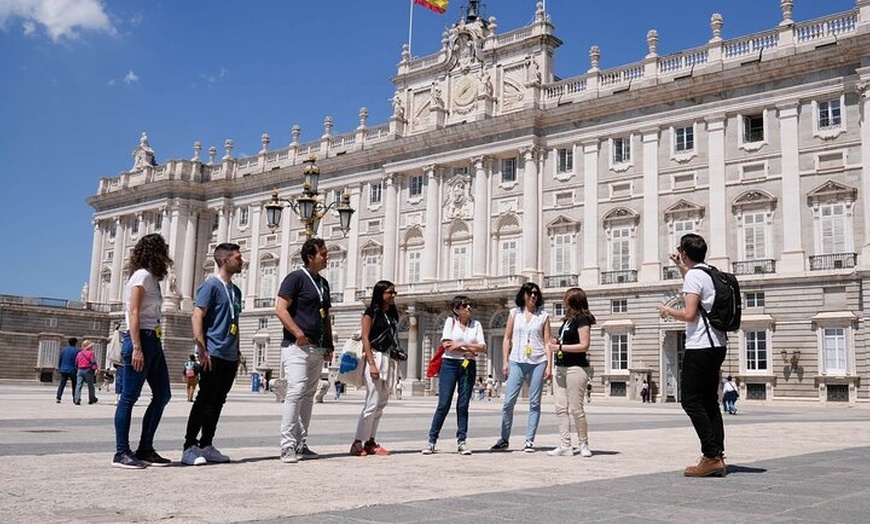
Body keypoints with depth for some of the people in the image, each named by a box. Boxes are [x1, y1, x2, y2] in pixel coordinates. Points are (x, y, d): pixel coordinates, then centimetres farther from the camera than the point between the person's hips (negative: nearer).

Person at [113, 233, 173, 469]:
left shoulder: (151, 278, 19)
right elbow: (133, 313, -15)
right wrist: (137, 348, -21)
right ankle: (121, 453, 0)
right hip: (141, 339, -10)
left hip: (153, 341, 10)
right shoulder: (142, 275, -8)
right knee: (129, 396, -5)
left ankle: (145, 450, 14)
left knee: (162, 395, 9)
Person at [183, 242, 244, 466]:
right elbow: (197, 317, -13)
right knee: (205, 400, -7)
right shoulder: (211, 285, -6)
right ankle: (189, 447, -2)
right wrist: (203, 350, -19)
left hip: (230, 357, 8)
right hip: (213, 355, -8)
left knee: (218, 402, 10)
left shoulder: (235, 290, 18)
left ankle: (206, 446, 16)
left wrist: (238, 352, 20)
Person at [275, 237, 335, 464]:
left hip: (318, 349, 8)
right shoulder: (296, 278, -5)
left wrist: (329, 345, 15)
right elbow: (280, 308, -13)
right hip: (296, 346, -8)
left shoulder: (323, 283, 19)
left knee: (308, 396, 9)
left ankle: (301, 444, 15)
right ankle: (287, 446, -11)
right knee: (296, 392, -14)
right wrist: (298, 333, -19)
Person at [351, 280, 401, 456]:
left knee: (381, 404, 7)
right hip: (375, 357, -7)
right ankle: (357, 443, -4)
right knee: (372, 403, -11)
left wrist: (395, 362, 12)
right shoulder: (371, 312, -5)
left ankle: (370, 442, 13)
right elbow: (365, 337, -10)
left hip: (389, 359, 7)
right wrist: (371, 364, -17)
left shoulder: (393, 314, 15)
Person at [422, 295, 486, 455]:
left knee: (463, 405, 3)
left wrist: (461, 345, -9)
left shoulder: (476, 325, 12)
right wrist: (469, 350, -7)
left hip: (468, 366, 3)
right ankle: (431, 441, 2)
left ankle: (461, 441, 9)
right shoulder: (450, 321, 5)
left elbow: (482, 347, 1)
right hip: (450, 364, -3)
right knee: (443, 404, -5)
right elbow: (446, 344, -7)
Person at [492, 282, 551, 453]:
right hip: (516, 362, 0)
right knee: (508, 402, -3)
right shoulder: (514, 313, 10)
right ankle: (504, 440, 8)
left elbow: (547, 342, 7)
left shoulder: (543, 316, 8)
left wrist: (549, 365, -1)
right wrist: (505, 361, 2)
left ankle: (529, 441, 7)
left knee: (534, 403, 1)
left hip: (538, 362, 0)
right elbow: (507, 339, 11)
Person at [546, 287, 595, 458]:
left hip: (576, 368, -9)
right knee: (561, 408, 4)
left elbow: (584, 346, -15)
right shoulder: (568, 319, 18)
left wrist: (560, 347, -13)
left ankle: (584, 444, 8)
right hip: (561, 367, 9)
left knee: (576, 408, -4)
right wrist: (557, 342, 9)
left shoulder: (582, 319, -9)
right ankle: (565, 446, 6)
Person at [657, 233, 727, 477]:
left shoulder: (694, 276, -12)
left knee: (691, 401, -5)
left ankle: (711, 456, -8)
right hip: (716, 346, 9)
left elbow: (689, 314, -20)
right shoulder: (712, 274, 15)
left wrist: (668, 311, -2)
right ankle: (717, 457, 7)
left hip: (700, 347, -9)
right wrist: (680, 267, 44)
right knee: (710, 402, 10)